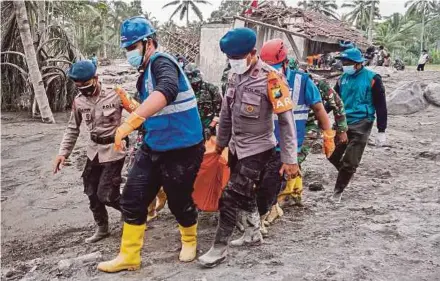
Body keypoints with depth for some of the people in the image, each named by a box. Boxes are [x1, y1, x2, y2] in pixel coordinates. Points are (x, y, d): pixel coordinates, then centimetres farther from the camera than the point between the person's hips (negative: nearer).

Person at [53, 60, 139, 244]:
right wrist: (63, 152, 2)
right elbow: (73, 129, 8)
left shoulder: (115, 94, -18)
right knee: (92, 193, 11)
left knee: (105, 194, -7)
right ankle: (102, 228, 31)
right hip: (94, 150, 6)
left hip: (114, 150, -6)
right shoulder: (79, 101, -2)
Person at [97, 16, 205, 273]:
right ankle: (129, 256, 18)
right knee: (132, 199, 5)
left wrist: (131, 121, -50)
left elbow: (167, 90, -43)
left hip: (181, 150, -8)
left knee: (179, 202, 8)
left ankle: (189, 240, 38)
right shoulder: (147, 71, 11)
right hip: (154, 148, 9)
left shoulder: (161, 62, -18)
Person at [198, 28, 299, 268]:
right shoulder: (234, 75, 1)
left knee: (230, 197, -6)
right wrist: (221, 141, 20)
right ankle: (253, 233, 40)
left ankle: (219, 248, 9)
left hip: (257, 149, -7)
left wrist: (290, 159, -18)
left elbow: (286, 120, -18)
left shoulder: (270, 79, -20)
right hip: (236, 147, 7)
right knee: (244, 194, 20)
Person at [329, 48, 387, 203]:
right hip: (342, 122, 5)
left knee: (350, 161, -1)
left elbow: (381, 105, -6)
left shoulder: (372, 78, -8)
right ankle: (346, 172, 33)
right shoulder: (343, 78, 9)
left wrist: (381, 130, -8)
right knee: (331, 154, 5)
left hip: (361, 124, -5)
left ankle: (338, 190, 13)